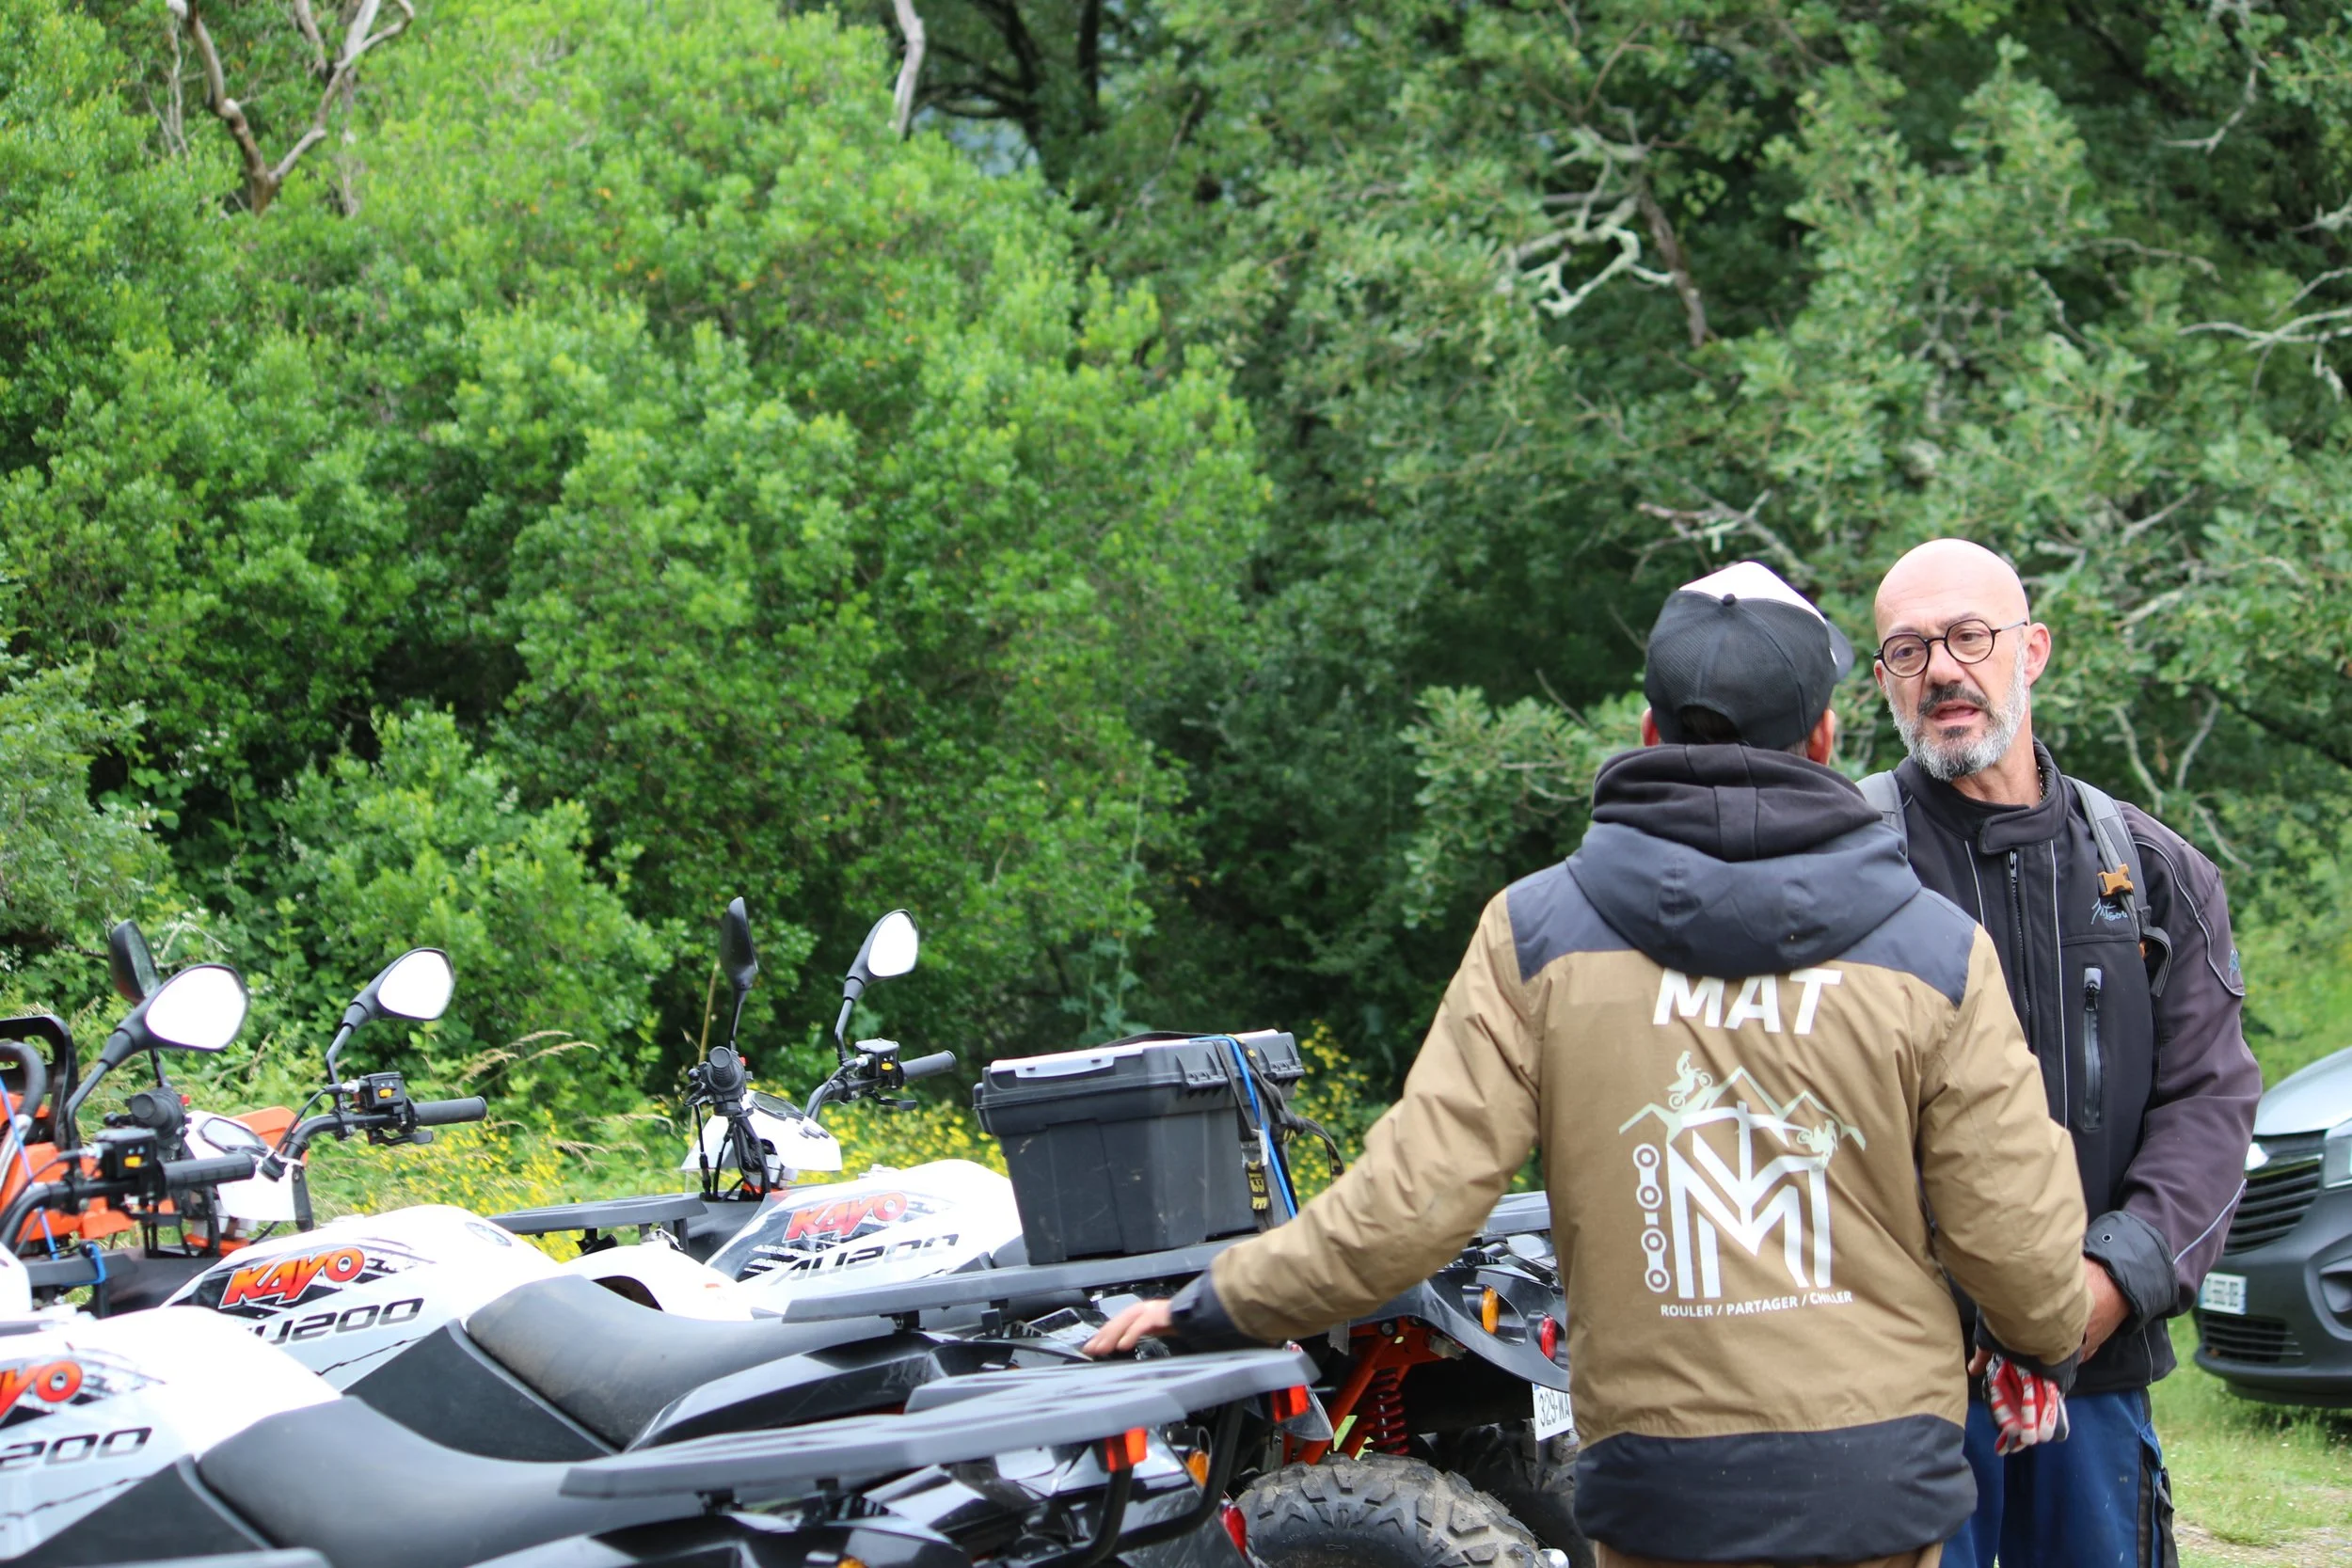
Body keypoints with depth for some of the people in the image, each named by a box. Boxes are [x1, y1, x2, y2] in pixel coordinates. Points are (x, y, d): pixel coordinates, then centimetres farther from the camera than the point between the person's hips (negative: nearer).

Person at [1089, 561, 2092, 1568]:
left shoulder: (1535, 934, -4)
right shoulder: (1937, 952, -4)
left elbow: (1410, 1201, -8)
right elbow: (2021, 1248, -2)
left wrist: (1215, 1306, 6)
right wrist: (2041, 1346, 21)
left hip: (1661, 1487, 0)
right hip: (1881, 1484, 0)